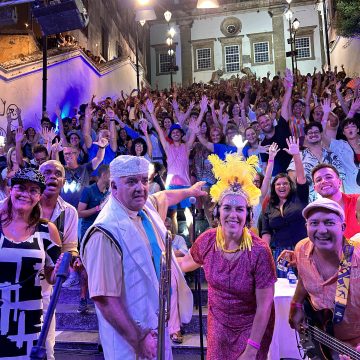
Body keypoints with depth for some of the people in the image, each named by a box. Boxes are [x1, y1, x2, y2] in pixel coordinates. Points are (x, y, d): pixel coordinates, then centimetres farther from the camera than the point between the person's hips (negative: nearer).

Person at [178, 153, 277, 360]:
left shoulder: (259, 251, -25)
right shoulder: (207, 240, -15)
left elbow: (264, 305, -19)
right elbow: (188, 262, 8)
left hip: (252, 326, -3)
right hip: (218, 322, 4)